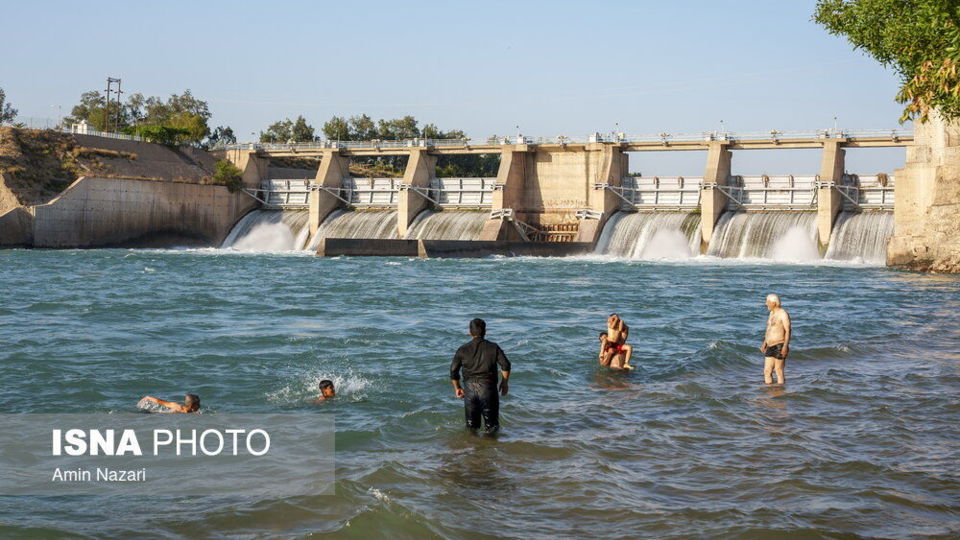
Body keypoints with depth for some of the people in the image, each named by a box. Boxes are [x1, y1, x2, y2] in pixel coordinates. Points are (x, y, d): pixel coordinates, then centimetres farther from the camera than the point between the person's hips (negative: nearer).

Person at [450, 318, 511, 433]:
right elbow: (505, 365, -5)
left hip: (470, 387, 2)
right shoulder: (493, 347, 3)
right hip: (488, 386, -2)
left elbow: (453, 370, 4)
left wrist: (457, 388, 15)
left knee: (471, 425, 12)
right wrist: (504, 382, 7)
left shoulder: (463, 349, 6)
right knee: (492, 426, 4)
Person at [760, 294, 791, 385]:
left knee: (779, 371, -5)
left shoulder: (783, 314, -10)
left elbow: (788, 331, -15)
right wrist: (764, 344, 23)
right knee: (767, 371, 6)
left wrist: (785, 346, -24)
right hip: (770, 347, 9)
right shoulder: (772, 313, 17)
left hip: (779, 346, -8)